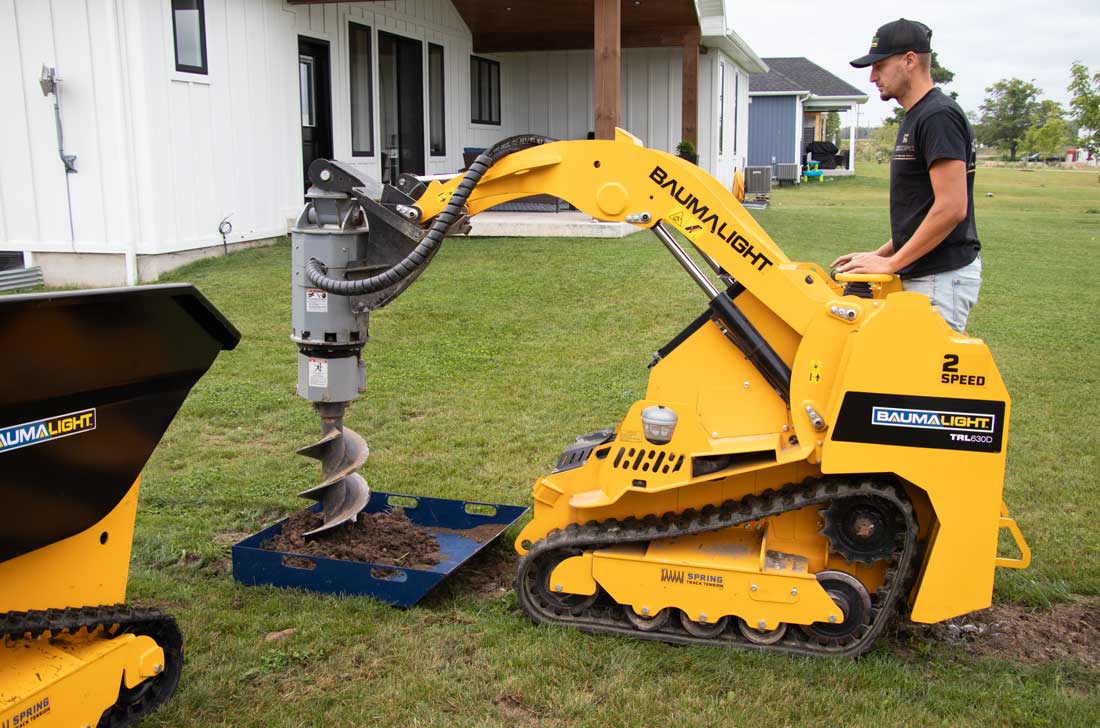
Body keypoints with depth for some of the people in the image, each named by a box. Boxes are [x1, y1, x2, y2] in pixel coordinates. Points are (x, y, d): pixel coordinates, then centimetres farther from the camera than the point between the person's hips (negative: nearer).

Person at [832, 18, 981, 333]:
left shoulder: (938, 116, -15)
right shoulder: (916, 118, 17)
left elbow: (952, 208, -22)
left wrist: (892, 263, -18)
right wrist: (881, 254, 15)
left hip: (941, 279, -10)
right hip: (921, 274, 10)